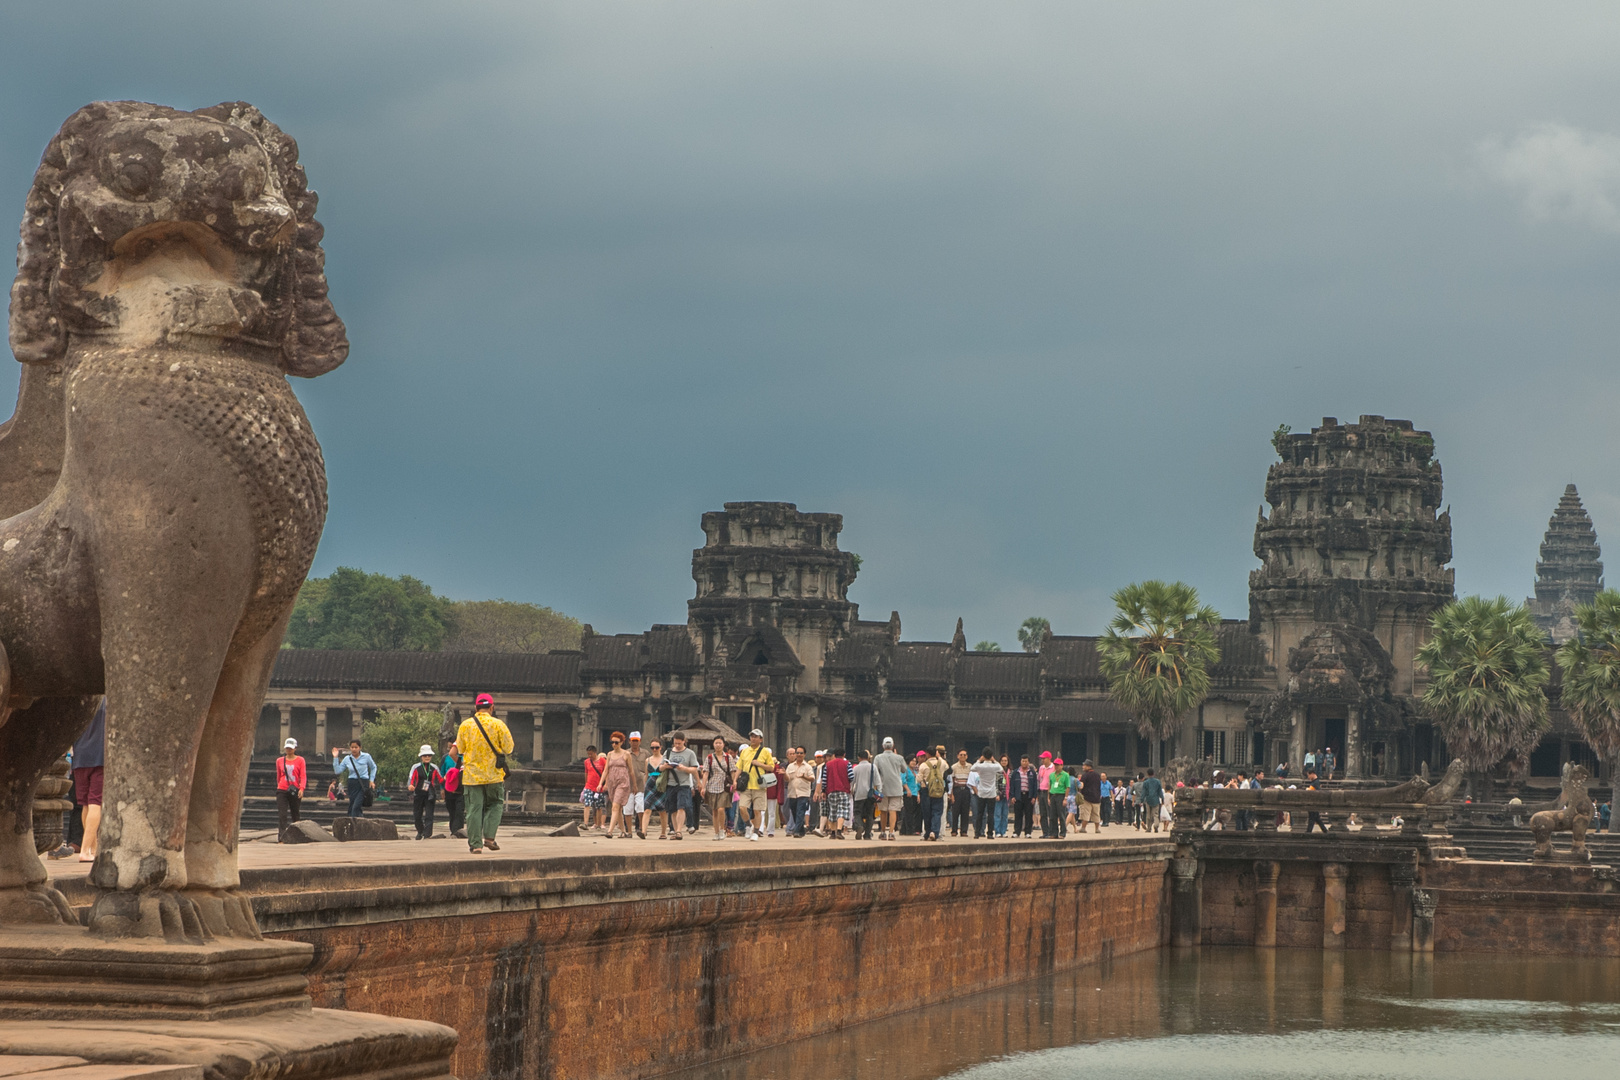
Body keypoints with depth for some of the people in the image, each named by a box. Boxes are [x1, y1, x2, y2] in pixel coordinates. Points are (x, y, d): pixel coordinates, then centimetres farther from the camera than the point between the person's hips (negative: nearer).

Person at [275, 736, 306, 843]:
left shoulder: (300, 760, 3)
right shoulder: (280, 761, 10)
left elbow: (303, 776, -3)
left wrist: (302, 788, -17)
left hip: (295, 791, -1)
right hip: (282, 790, 1)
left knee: (295, 815, 9)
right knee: (282, 815, -12)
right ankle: (281, 839, -18)